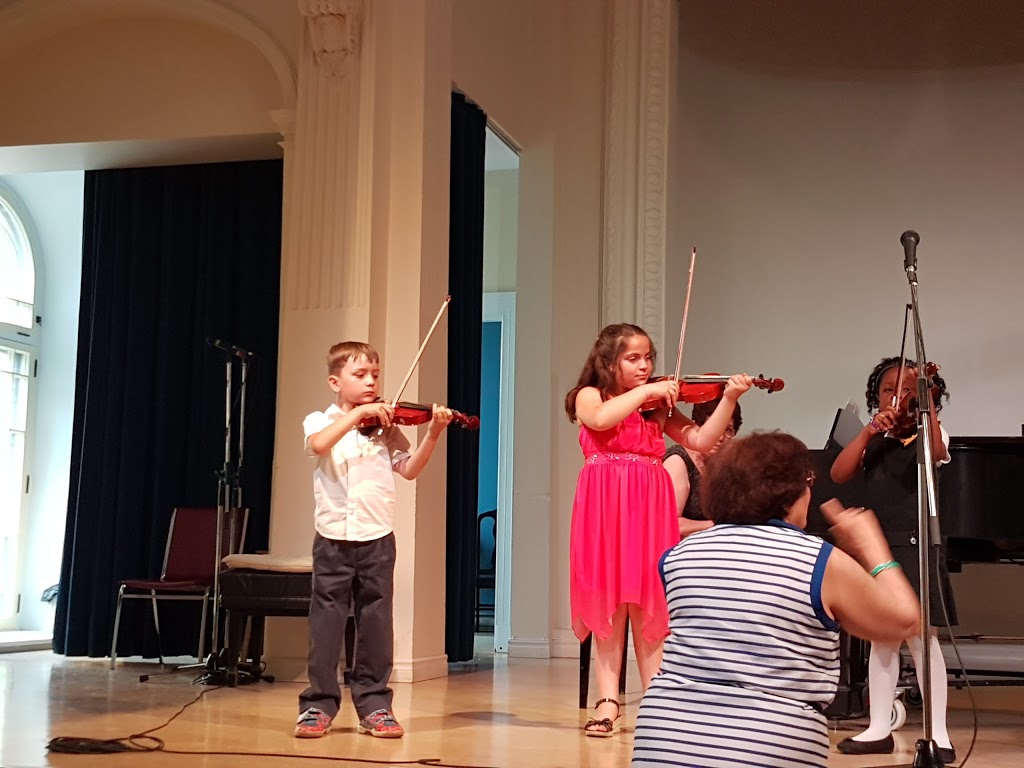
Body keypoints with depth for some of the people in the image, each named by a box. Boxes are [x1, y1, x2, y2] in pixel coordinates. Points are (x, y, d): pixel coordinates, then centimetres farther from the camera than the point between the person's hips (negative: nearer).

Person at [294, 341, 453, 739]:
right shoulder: (319, 421, 4)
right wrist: (359, 413, -23)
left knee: (376, 623, 5)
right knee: (326, 621, 2)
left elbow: (410, 469, -1)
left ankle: (374, 704, 14)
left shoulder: (385, 428, 9)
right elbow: (319, 445, -20)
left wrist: (432, 433, -13)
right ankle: (319, 704, 11)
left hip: (377, 539, 2)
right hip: (333, 539, -1)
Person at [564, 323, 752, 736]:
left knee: (648, 602, 2)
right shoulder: (589, 396, 7)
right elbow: (601, 419, -17)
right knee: (610, 601, -1)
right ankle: (608, 701, 1)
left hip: (649, 507, 2)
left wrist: (728, 400, -7)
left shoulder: (659, 407, 14)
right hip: (605, 508, -2)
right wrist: (645, 391, -12)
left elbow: (701, 440, 3)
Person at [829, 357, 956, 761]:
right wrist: (868, 432, -15)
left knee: (921, 637, -7)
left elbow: (936, 454, -25)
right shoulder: (873, 438, 11)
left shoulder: (928, 431, -1)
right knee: (882, 638, 9)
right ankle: (879, 729, 14)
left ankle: (938, 734, -3)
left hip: (913, 545, -5)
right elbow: (839, 474, -3)